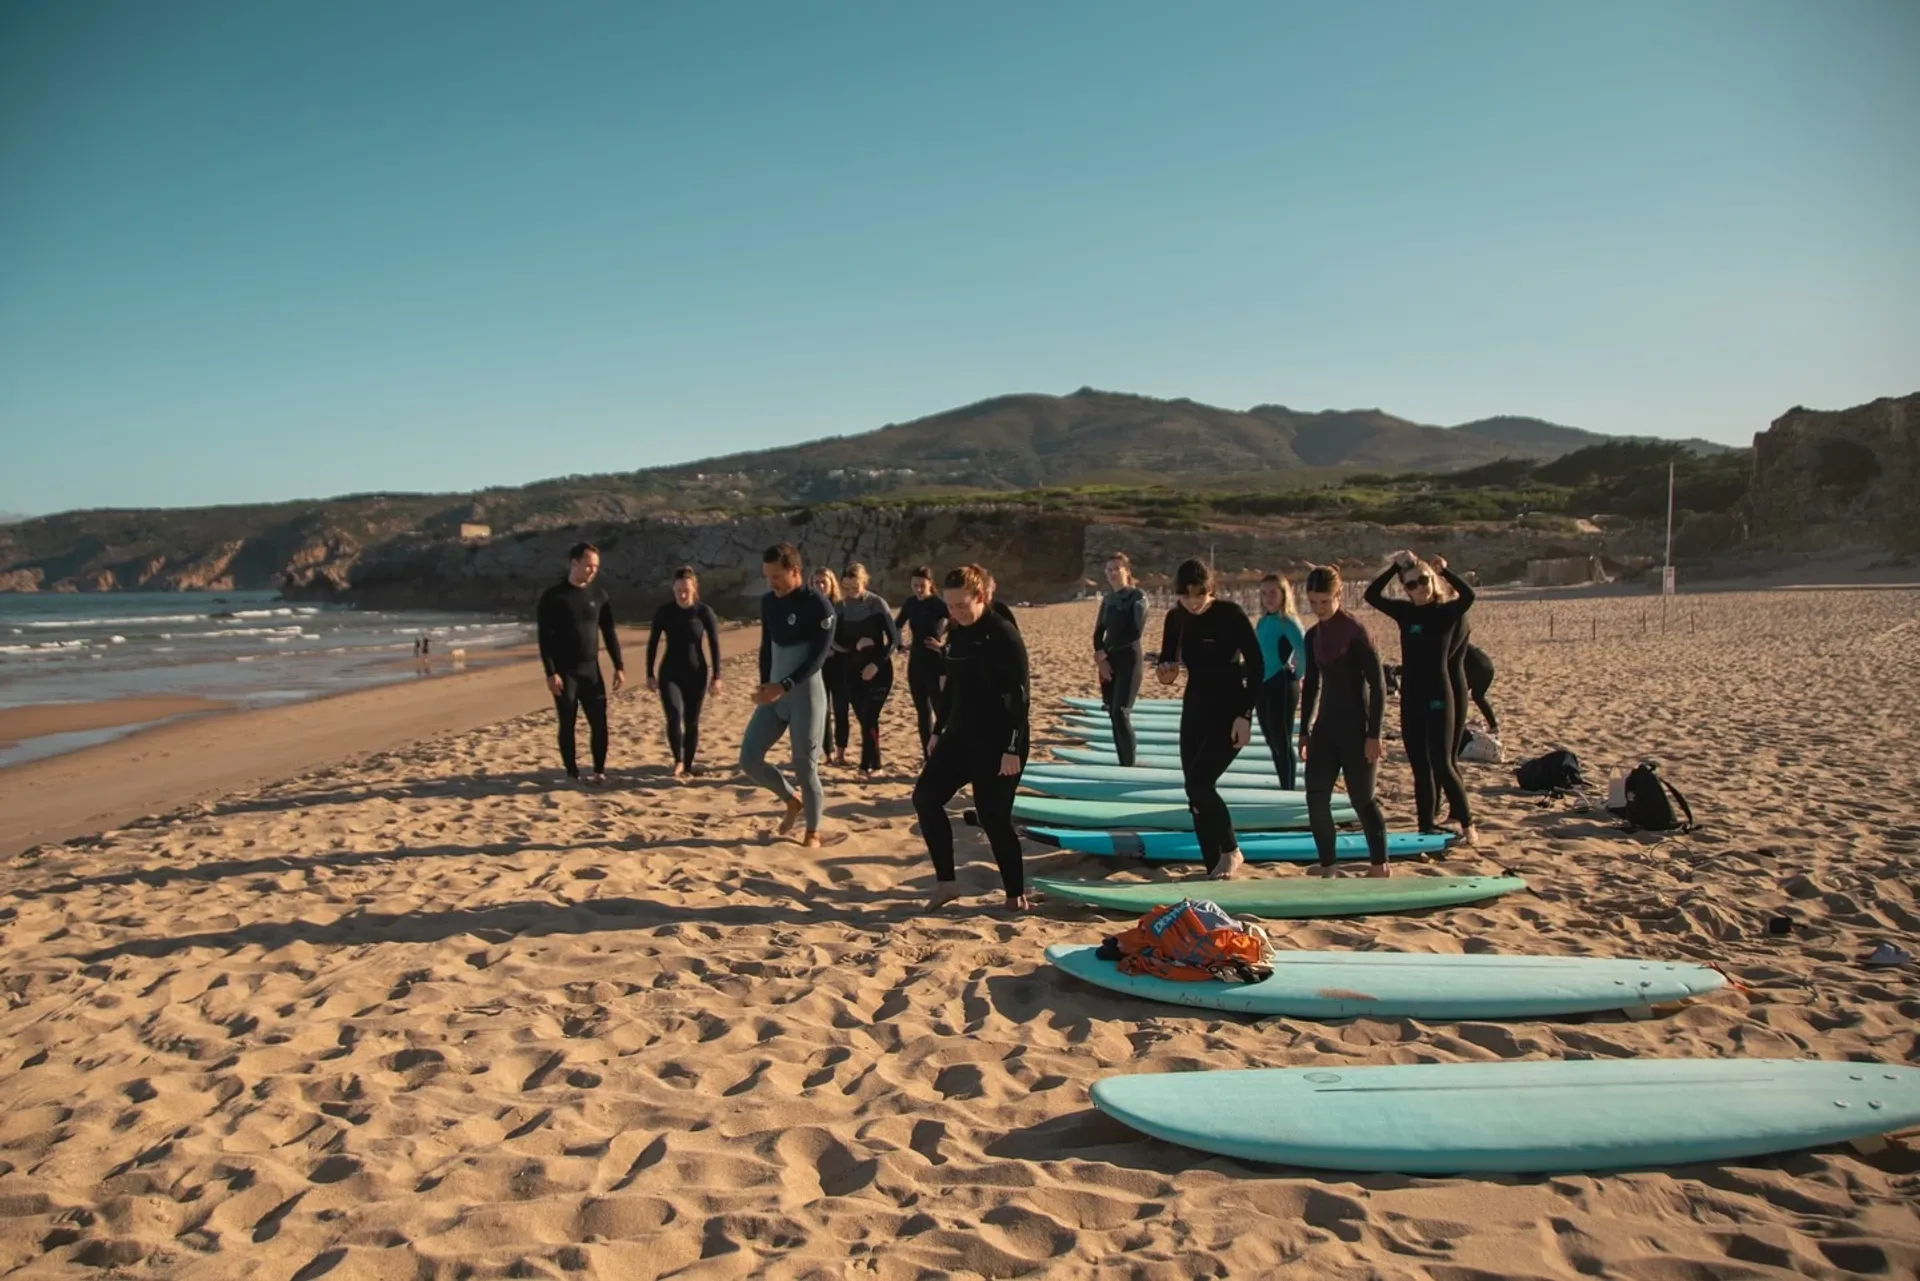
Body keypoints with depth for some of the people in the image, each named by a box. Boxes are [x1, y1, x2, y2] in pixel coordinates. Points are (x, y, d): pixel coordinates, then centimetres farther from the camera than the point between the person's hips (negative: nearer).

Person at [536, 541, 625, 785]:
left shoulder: (599, 594, 6)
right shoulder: (553, 596, -7)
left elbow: (609, 633, 10)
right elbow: (545, 638, -9)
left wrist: (619, 666, 5)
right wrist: (550, 673, -16)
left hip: (591, 670, 4)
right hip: (564, 672, -4)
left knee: (599, 723, 0)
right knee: (568, 724, 2)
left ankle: (599, 773, 10)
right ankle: (572, 775, 10)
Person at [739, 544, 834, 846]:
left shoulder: (818, 604, -14)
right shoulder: (768, 601, 5)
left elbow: (818, 656, -18)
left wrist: (783, 687, -26)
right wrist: (765, 685, 6)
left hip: (806, 694, -6)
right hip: (774, 693, 6)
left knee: (805, 765, -3)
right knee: (749, 758, 2)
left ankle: (813, 832, 15)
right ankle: (793, 800, 25)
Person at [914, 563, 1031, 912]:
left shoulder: (1003, 635, -15)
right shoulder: (956, 633, 8)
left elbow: (1020, 696, -17)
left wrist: (1013, 748, -21)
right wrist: (937, 731, 19)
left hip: (997, 741, -8)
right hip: (960, 735, 8)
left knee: (993, 816, -4)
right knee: (925, 796, 2)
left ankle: (1016, 895, 12)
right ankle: (946, 881, 11)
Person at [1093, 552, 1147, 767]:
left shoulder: (1137, 596, -5)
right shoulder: (1108, 599, 13)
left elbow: (1136, 631, -15)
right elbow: (1098, 631, 10)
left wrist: (1105, 651, -13)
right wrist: (1101, 659, -7)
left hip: (1129, 660, -6)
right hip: (1108, 661, 6)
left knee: (1121, 712, -16)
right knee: (1113, 715, 5)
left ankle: (1130, 765, -12)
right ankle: (1124, 764, 11)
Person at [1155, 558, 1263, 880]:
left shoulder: (1231, 614, -14)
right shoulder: (1175, 618, 0)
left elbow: (1256, 665, -13)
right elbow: (1167, 661, 9)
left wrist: (1245, 714, -17)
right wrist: (1166, 672, -16)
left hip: (1231, 710, -6)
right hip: (1195, 709, 6)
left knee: (1199, 783, -17)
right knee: (1194, 791, 4)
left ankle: (1231, 850, 4)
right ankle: (1214, 869, 14)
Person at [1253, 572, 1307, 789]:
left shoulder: (1288, 621, -14)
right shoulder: (1263, 621, 10)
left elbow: (1304, 650, -26)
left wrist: (1296, 675, -13)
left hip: (1282, 686, -9)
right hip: (1263, 686, 9)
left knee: (1282, 741, -4)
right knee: (1272, 741, 15)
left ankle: (1289, 791, 2)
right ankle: (1284, 789, 25)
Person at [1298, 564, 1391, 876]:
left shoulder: (1356, 632, -12)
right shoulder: (1313, 636, 8)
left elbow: (1377, 684, -13)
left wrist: (1373, 734, -16)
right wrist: (1304, 731, 14)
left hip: (1356, 728, -6)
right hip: (1325, 726, 6)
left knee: (1362, 799, 3)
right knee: (1316, 797, -2)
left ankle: (1379, 866, 18)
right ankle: (1326, 867, 9)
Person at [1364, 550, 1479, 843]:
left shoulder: (1448, 611, -4)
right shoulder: (1405, 612, 6)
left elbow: (1468, 594, -25)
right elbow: (1372, 595, -5)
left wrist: (1442, 569, -16)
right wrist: (1396, 566, -7)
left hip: (1439, 696, -4)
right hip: (1410, 698, 4)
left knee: (1442, 765, -6)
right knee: (1420, 768, 9)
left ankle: (1466, 823, 8)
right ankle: (1427, 826, 16)